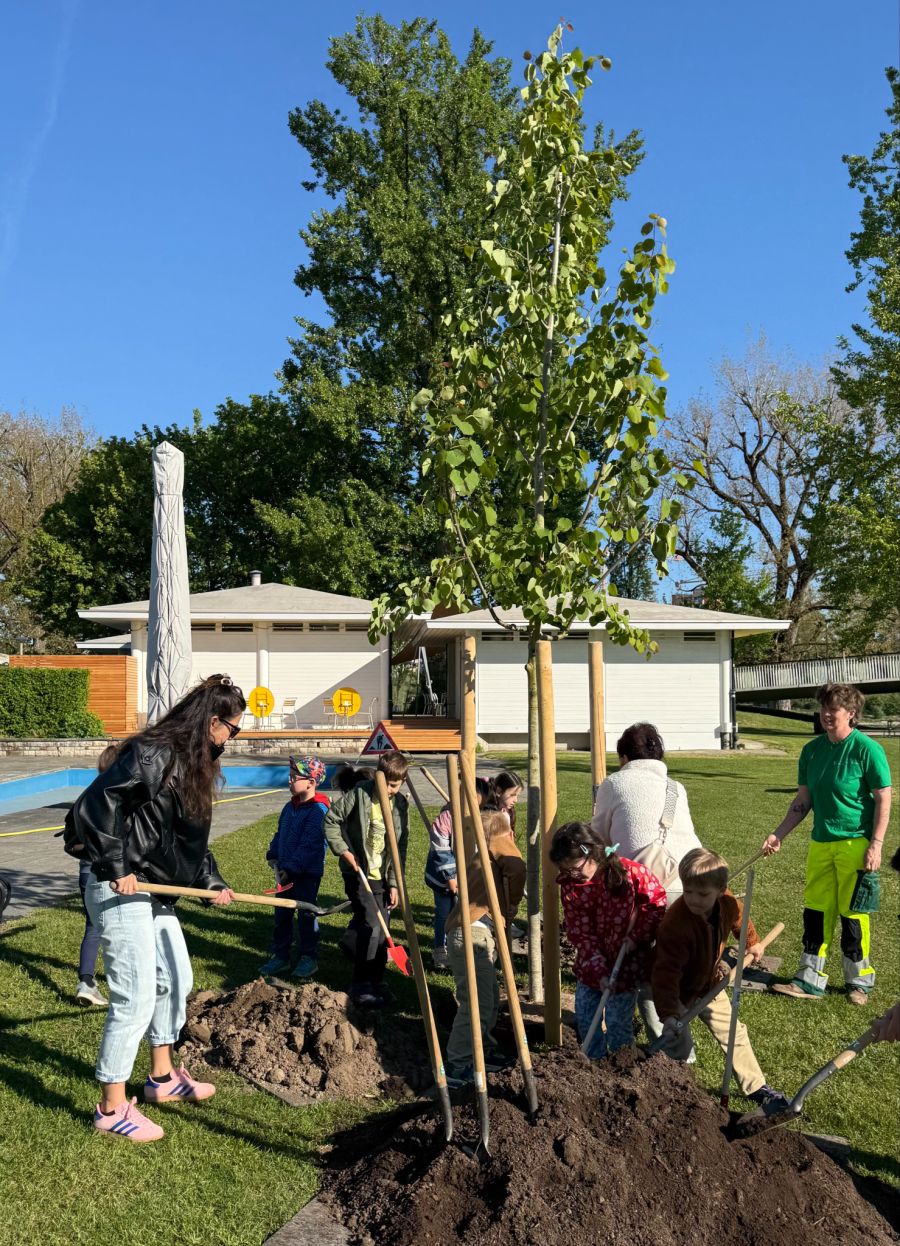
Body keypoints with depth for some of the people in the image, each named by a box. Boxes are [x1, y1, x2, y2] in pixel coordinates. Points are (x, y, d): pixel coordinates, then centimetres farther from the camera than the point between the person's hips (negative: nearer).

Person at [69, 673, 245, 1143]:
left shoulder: (193, 764, 10)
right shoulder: (153, 753, -20)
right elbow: (96, 804, -25)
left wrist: (212, 882, 19)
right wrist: (116, 868, -22)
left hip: (153, 891, 10)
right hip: (119, 891, -10)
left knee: (176, 978, 19)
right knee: (136, 997, -4)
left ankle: (162, 1078, 36)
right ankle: (112, 1108, 13)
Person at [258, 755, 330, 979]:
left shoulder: (318, 810, -18)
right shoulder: (290, 807, 8)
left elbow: (309, 845, -22)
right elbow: (280, 833, 17)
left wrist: (291, 868, -23)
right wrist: (273, 856, 4)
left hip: (308, 873, -8)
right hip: (286, 871, 8)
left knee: (306, 915, 4)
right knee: (282, 914, 13)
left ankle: (308, 958, 18)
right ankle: (280, 956, 24)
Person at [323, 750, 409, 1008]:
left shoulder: (401, 806, 1)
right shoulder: (359, 794, -12)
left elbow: (399, 848, 4)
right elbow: (331, 820, -5)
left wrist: (394, 883, 0)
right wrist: (344, 851, -12)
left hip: (382, 876, 5)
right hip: (357, 873, -5)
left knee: (382, 931, 9)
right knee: (371, 926, -13)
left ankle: (376, 982, 25)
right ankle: (361, 986, -1)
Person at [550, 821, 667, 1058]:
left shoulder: (629, 872, -21)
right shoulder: (570, 886, -12)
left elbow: (657, 902, -7)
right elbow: (580, 934, -11)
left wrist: (636, 936, -12)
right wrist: (599, 971, -18)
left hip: (627, 960, -4)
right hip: (590, 963, 4)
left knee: (618, 1020, 2)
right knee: (584, 1015, 10)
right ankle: (595, 1062, 30)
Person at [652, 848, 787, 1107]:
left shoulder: (729, 904, -19)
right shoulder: (675, 924, -39)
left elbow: (739, 920, 8)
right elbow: (666, 971, -40)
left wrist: (752, 943, 24)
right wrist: (669, 1015, -48)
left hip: (709, 984, 6)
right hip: (677, 991, -6)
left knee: (734, 1033, 14)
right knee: (678, 1047, -11)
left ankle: (757, 1087, 32)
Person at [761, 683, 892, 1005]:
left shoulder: (867, 749, -10)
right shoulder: (812, 750, 7)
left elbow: (883, 799, -9)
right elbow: (803, 800, 13)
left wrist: (876, 845, -15)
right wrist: (779, 834, 8)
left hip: (855, 843, -5)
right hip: (821, 843, 5)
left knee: (852, 915, 3)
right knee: (815, 912, 8)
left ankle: (859, 982, 21)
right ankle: (810, 981, 17)